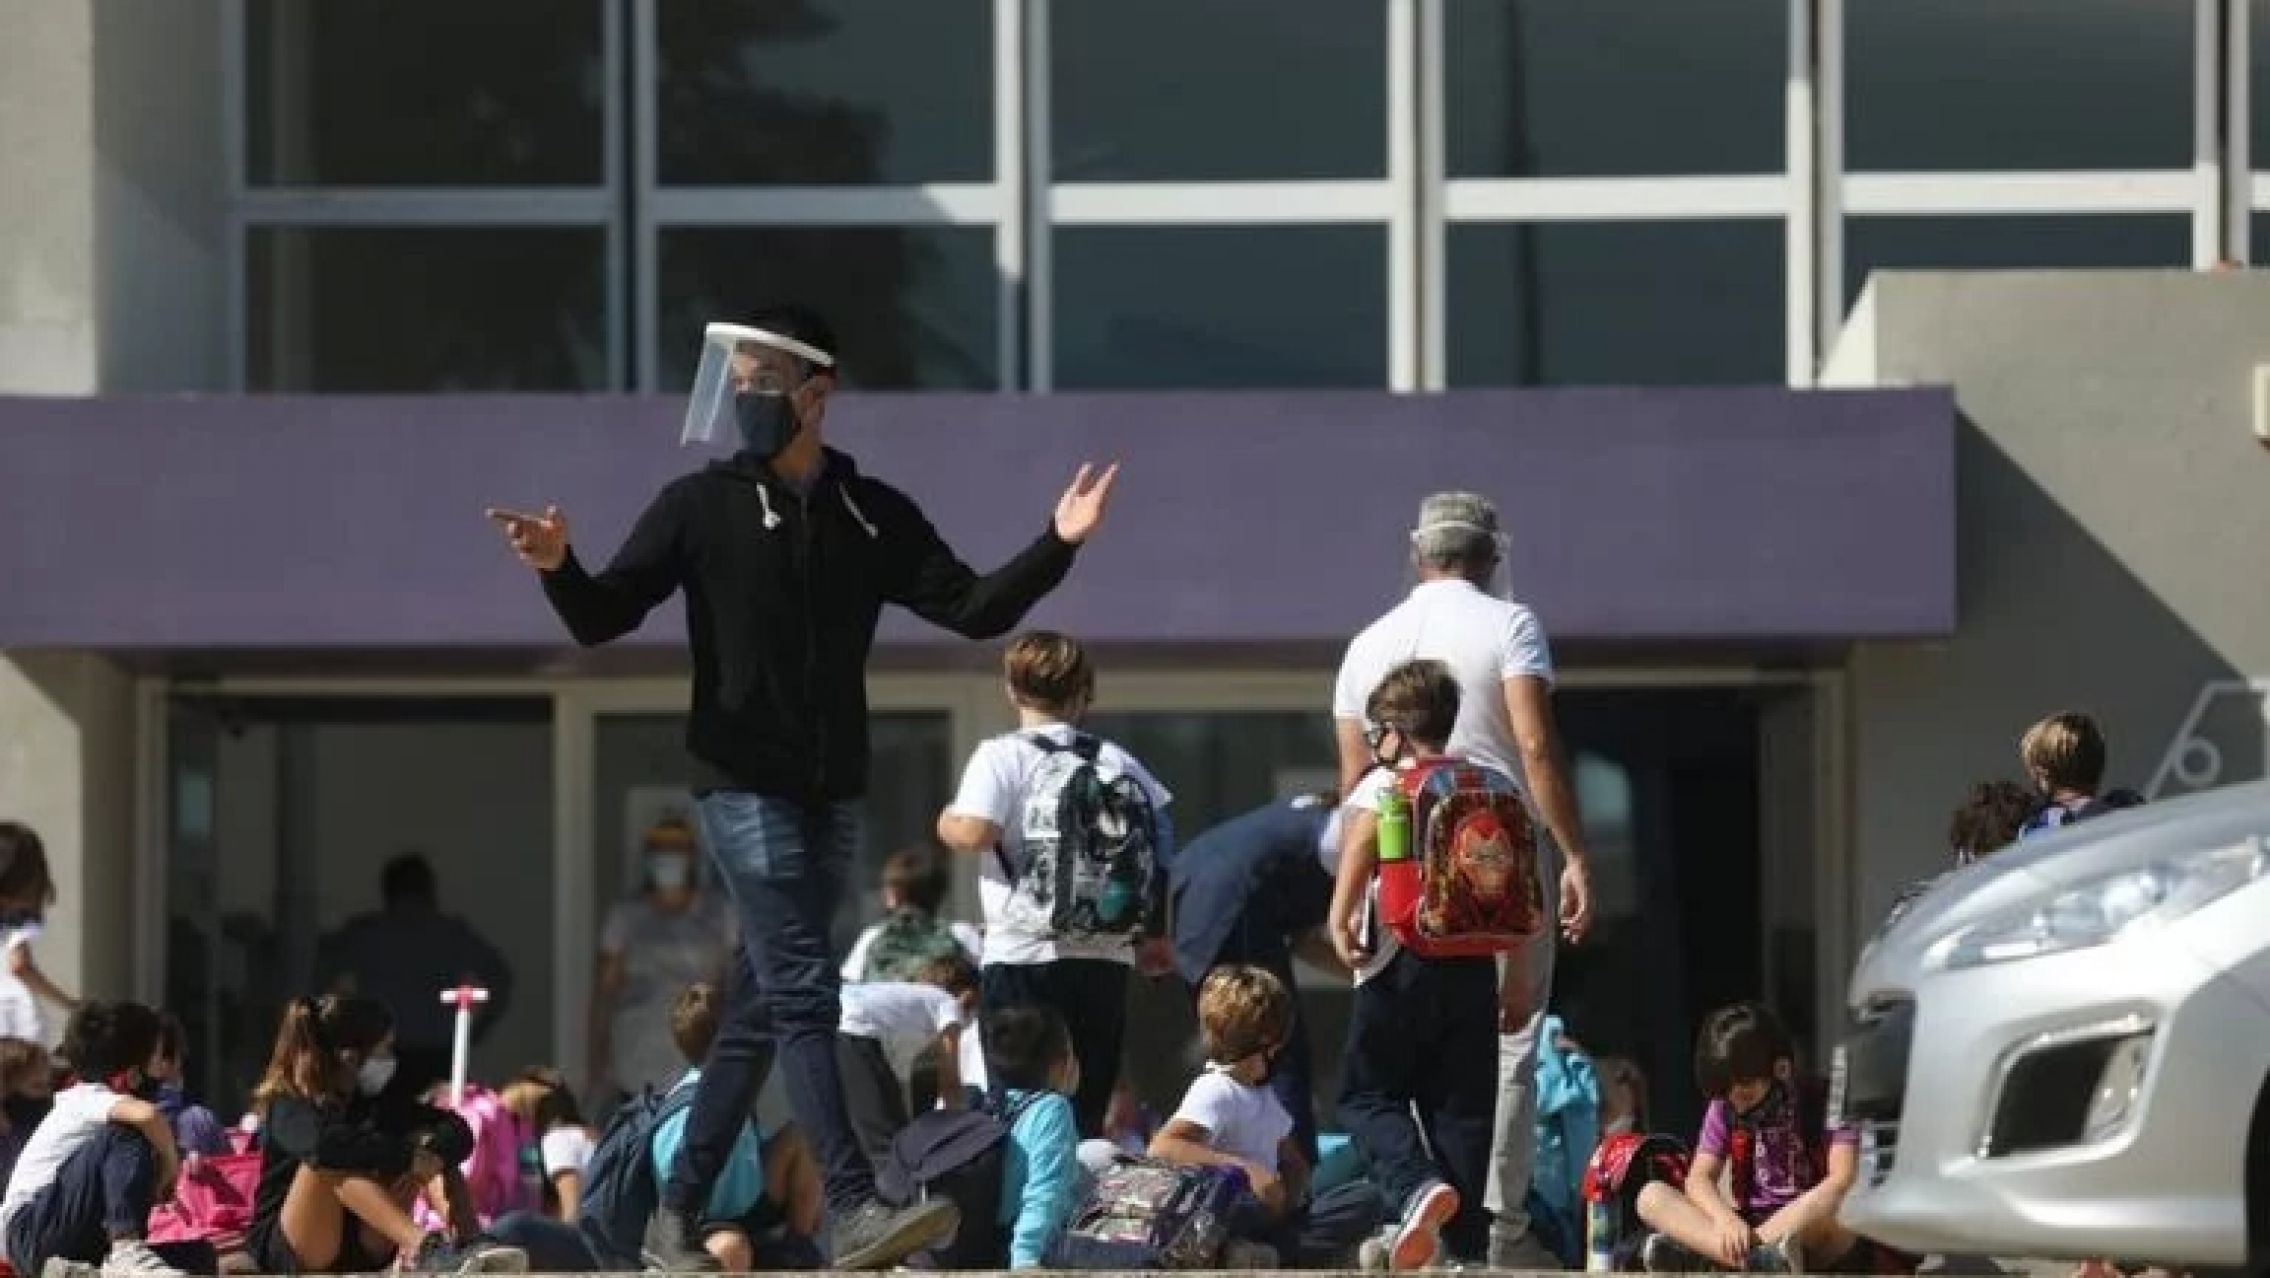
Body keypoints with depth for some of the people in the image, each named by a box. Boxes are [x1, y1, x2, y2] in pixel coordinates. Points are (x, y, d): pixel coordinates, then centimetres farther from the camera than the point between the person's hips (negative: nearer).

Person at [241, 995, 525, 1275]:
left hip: (363, 1248, 6)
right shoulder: (288, 1108, -13)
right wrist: (405, 1156, -35)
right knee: (331, 1160, -31)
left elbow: (457, 1131, -4)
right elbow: (323, 1144, -37)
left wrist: (434, 1153, -26)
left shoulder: (379, 1097, 5)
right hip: (288, 1252, -6)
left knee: (429, 1142, -8)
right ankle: (422, 1246, -47)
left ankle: (468, 1246, -32)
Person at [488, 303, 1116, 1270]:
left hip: (834, 792, 4)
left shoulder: (873, 516, 8)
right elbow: (603, 620, -2)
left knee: (761, 1010, 9)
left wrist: (1057, 545, -10)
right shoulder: (700, 507, 0)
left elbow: (976, 610, 5)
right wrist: (558, 568, -23)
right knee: (804, 993, -15)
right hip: (743, 785, -4)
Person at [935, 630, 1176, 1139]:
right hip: (1107, 957, 4)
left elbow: (975, 832, -17)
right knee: (1088, 1110, 9)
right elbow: (1163, 844, 9)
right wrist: (1158, 936, 16)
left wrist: (946, 823, 6)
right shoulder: (1118, 761, 10)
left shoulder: (1003, 756, -3)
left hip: (1024, 957, -4)